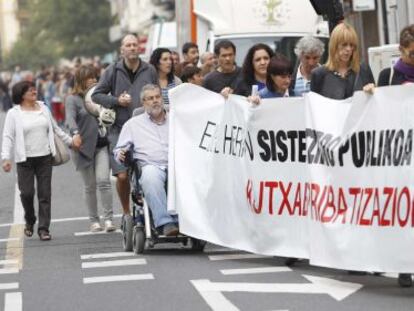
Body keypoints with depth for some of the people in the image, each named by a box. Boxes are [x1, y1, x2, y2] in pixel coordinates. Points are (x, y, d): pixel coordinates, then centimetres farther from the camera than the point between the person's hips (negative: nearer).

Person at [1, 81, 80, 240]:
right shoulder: (14, 114, -2)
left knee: (45, 194, -2)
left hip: (45, 157, 3)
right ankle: (29, 221, 22)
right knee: (27, 192, -4)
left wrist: (70, 140, 22)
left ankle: (43, 228, 1)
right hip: (25, 160, -3)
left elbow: (55, 128, 22)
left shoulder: (43, 108, 10)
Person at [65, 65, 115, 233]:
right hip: (85, 146, -2)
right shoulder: (73, 99, -1)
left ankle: (108, 218, -8)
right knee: (90, 186, 5)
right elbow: (70, 119, -17)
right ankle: (94, 220, 14)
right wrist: (75, 133, -35)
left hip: (102, 145, 2)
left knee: (103, 181, -11)